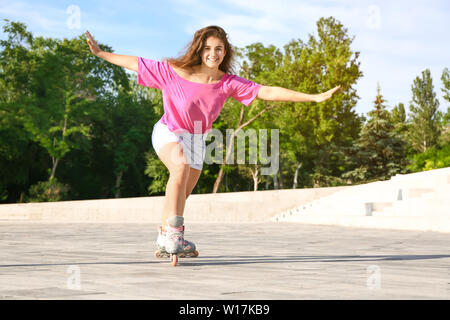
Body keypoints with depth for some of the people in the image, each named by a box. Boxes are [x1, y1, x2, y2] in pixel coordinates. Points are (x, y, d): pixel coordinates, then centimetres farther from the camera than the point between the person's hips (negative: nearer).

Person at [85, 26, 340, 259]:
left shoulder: (229, 83, -18)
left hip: (197, 140, 4)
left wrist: (314, 97, -24)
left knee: (182, 194, 14)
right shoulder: (173, 72, -23)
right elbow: (137, 64, -15)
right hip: (168, 133, -4)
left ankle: (165, 240, 37)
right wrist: (100, 53, -13)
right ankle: (173, 232, -31)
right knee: (181, 165, -35)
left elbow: (267, 92, -20)